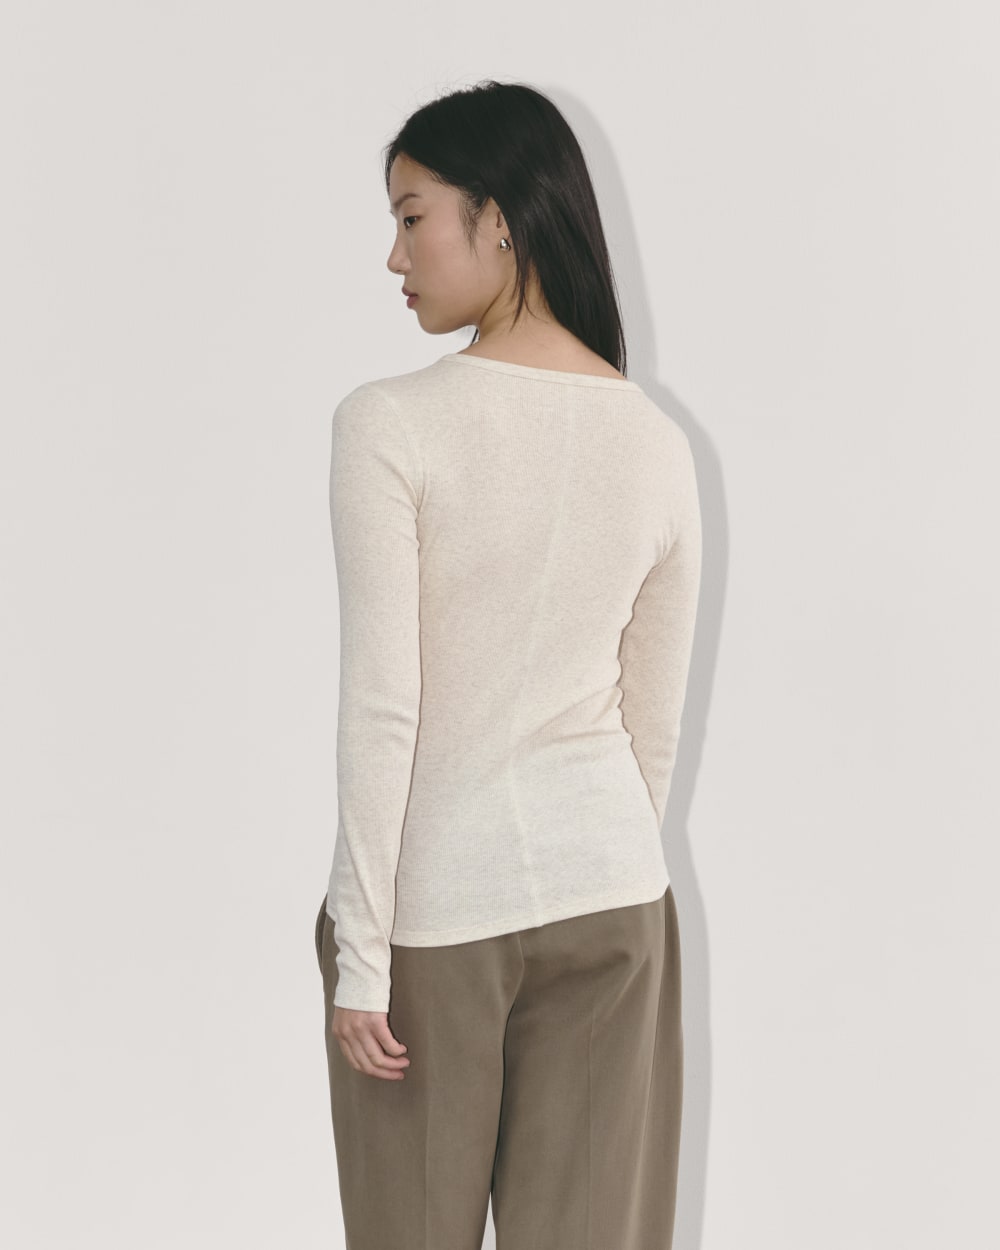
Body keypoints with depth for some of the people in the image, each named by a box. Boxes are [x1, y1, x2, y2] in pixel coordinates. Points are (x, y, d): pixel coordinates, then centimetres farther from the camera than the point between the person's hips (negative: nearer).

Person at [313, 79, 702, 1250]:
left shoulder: (389, 425, -14)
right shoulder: (659, 444, 0)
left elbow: (381, 708, -16)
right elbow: (654, 725, 5)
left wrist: (361, 953, -10)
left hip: (433, 902, -4)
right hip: (613, 891, 4)